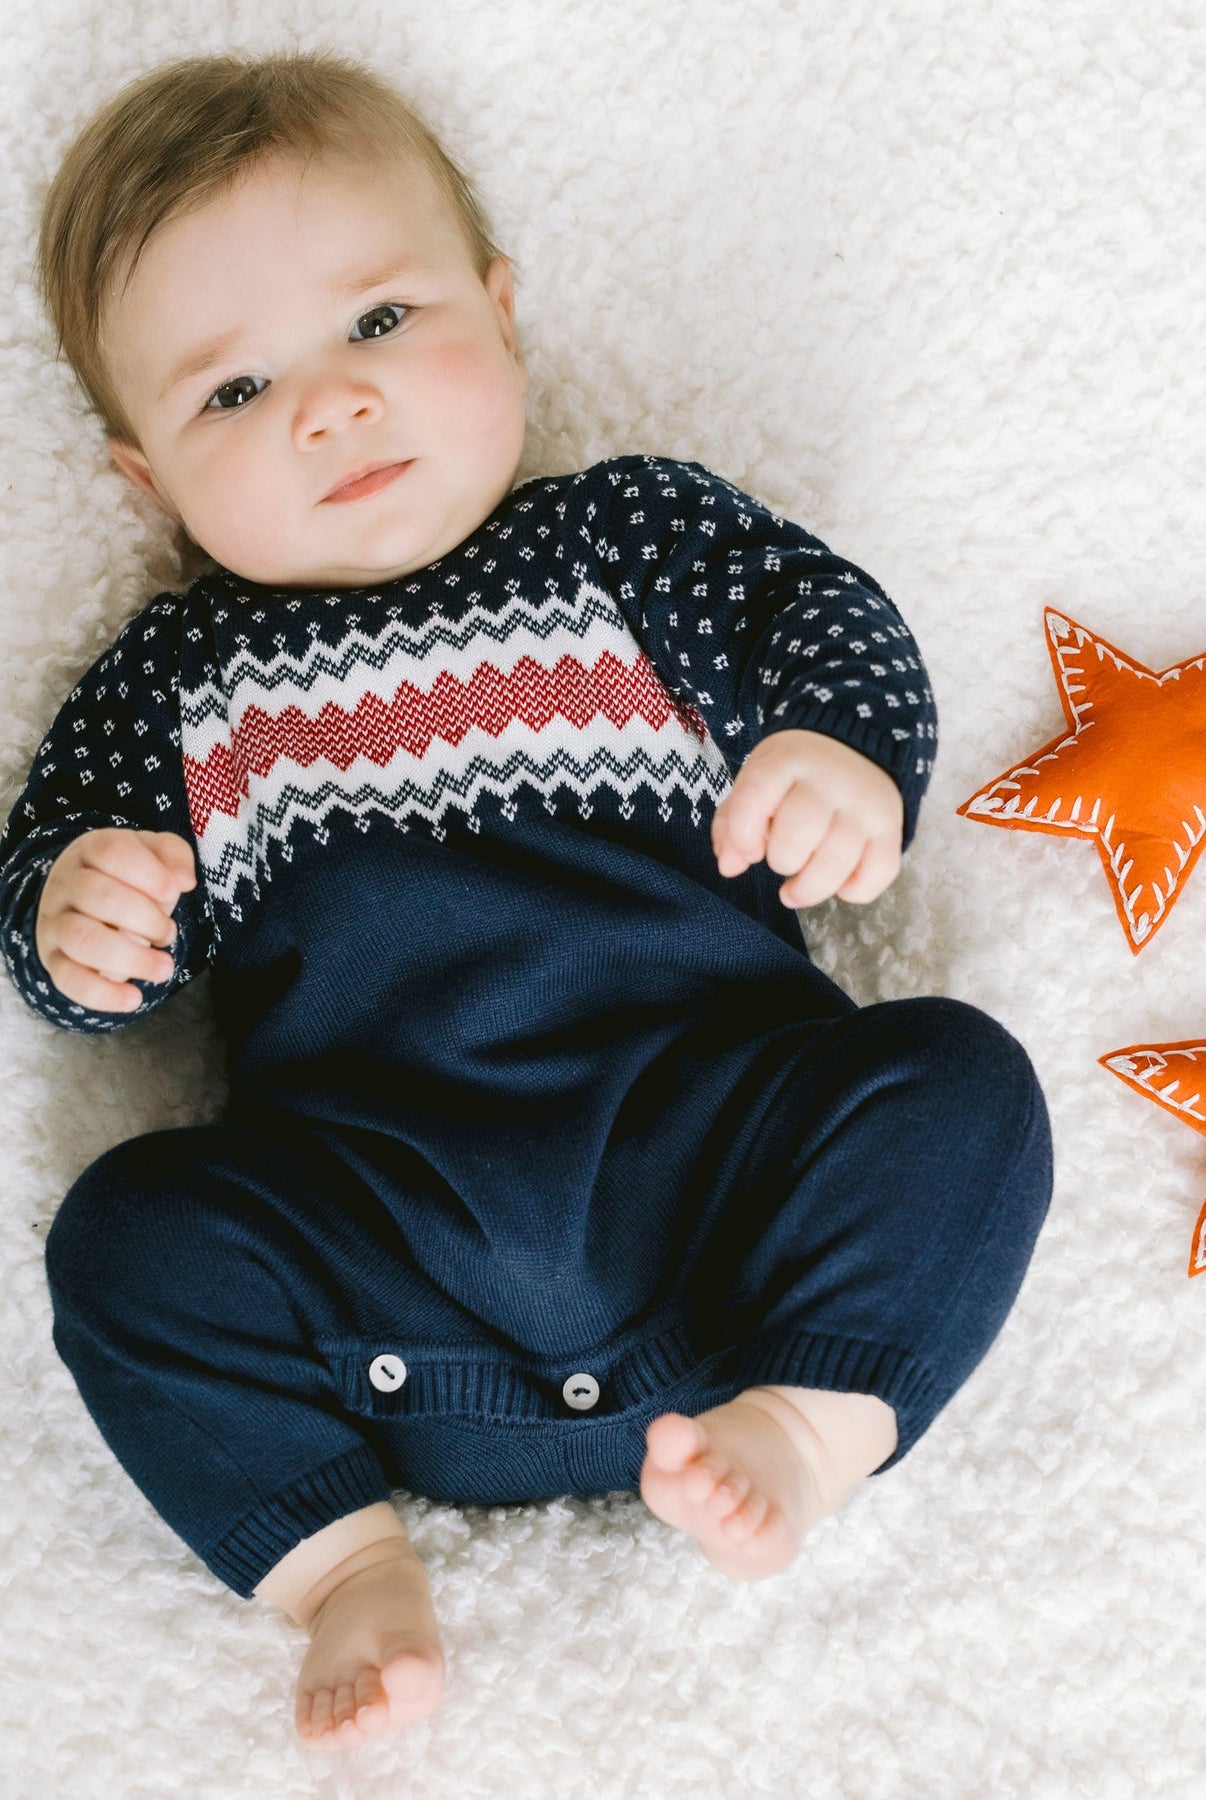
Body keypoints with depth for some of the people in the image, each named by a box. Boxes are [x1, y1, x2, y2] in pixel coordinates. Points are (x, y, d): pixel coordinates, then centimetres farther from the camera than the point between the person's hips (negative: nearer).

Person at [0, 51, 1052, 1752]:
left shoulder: (629, 528, 15)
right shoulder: (183, 673, 18)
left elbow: (826, 619, 5)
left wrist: (840, 754, -19)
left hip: (712, 1120, 0)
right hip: (379, 1211, 1)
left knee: (958, 1080, -20)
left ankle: (805, 1420, -21)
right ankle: (341, 1549, -12)